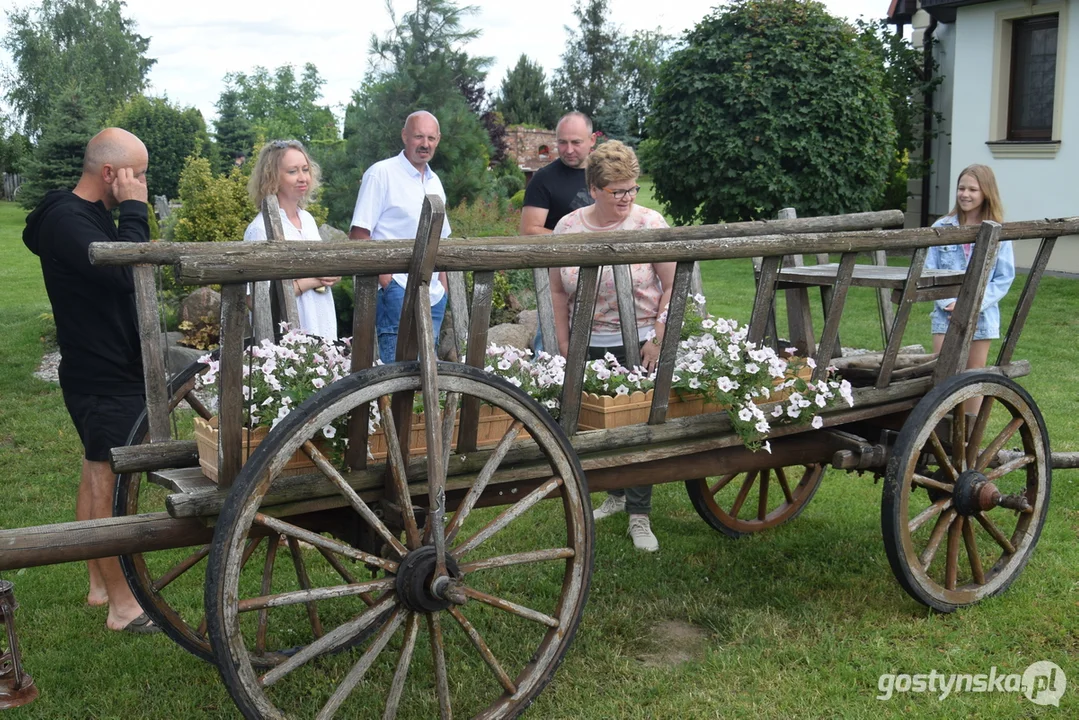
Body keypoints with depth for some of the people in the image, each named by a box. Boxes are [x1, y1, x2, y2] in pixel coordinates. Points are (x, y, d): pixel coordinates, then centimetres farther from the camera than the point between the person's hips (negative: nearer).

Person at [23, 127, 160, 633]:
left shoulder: (92, 215, 13)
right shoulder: (66, 220, -19)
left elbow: (123, 274, 14)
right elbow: (127, 274, -29)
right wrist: (133, 212, -21)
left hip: (111, 373, 10)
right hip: (106, 382, -10)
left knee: (96, 480, 16)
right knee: (110, 487, -4)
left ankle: (100, 585, 28)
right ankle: (123, 606, 4)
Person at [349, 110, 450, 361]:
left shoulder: (435, 182, 17)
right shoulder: (381, 173, -6)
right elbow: (358, 235, -11)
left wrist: (443, 285, 15)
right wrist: (386, 280, -17)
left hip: (434, 296, 7)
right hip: (397, 291, -7)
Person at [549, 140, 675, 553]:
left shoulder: (649, 224, -7)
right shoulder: (568, 228, 0)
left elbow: (673, 285, -5)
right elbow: (558, 290, 8)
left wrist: (657, 338, -10)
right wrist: (564, 344, 5)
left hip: (639, 343, -2)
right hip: (589, 345, 3)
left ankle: (639, 515, 10)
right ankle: (617, 494, 32)